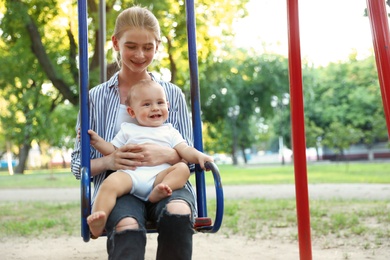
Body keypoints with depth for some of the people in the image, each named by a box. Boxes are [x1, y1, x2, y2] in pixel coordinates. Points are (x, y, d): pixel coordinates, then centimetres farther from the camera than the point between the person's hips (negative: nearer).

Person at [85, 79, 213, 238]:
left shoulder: (170, 132, 27)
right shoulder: (128, 130, 27)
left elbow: (184, 150, 14)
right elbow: (113, 151, 26)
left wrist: (199, 156, -6)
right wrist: (97, 141, 11)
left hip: (159, 175, 1)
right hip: (130, 174, -1)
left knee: (182, 168, -24)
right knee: (110, 183, -31)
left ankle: (158, 192, -46)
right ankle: (97, 224, -43)